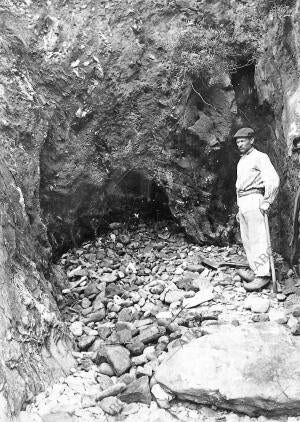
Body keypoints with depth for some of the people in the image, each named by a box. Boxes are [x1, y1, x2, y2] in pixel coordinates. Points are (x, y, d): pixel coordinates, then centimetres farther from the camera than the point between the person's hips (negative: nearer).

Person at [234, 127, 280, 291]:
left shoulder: (259, 157, -3)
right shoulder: (241, 161, 23)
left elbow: (273, 179, -16)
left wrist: (266, 202, -18)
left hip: (253, 199, -9)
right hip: (242, 203, 9)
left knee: (258, 239, -11)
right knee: (247, 240, 6)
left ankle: (263, 275, -11)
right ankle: (256, 271, 9)